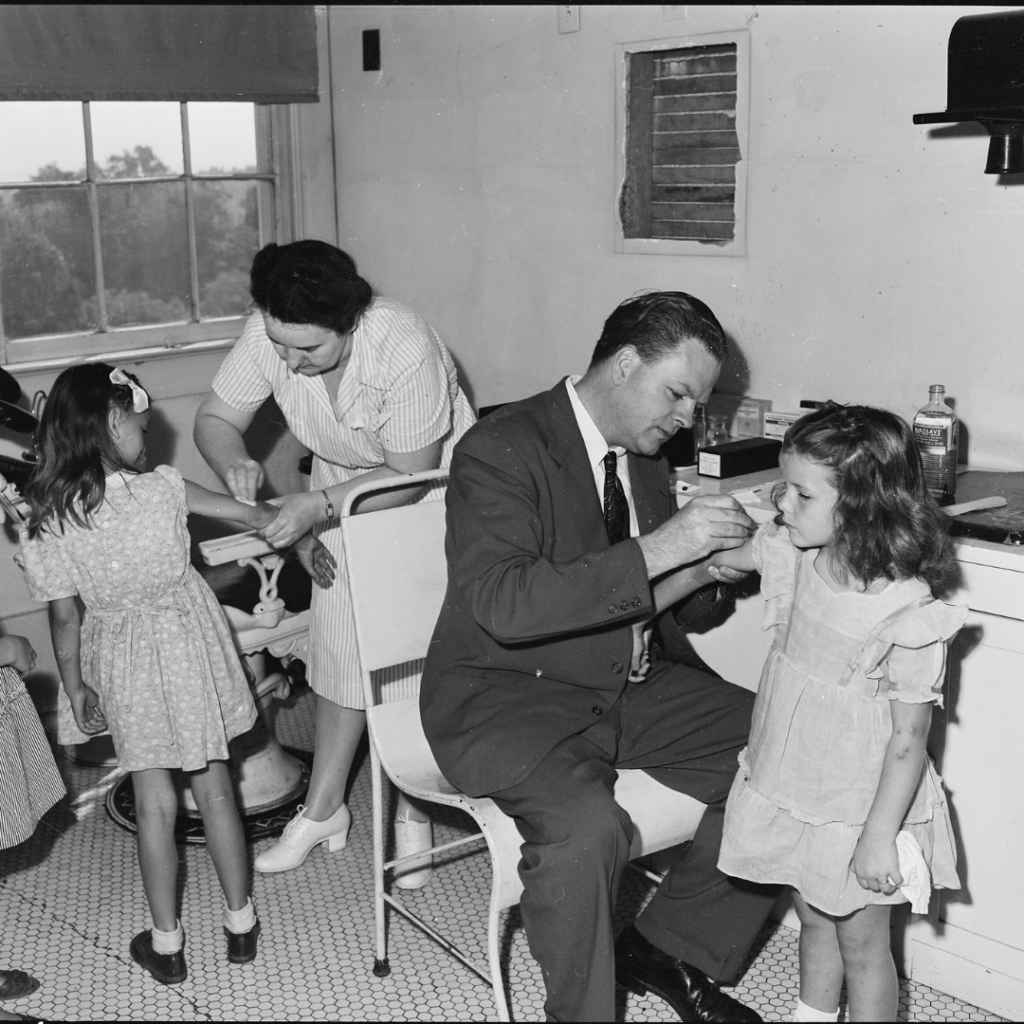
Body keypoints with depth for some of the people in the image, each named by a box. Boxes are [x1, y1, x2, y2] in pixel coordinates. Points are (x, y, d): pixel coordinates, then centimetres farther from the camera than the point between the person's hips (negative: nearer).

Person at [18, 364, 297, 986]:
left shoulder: (46, 526, -13)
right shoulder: (163, 489, -16)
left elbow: (65, 618, -7)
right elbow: (257, 517, -9)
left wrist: (75, 685, 6)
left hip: (124, 665, 1)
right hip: (188, 642, 0)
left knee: (154, 803, 11)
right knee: (214, 788, 13)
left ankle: (167, 944, 21)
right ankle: (242, 923, 25)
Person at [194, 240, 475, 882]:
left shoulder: (405, 348, -36)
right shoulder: (269, 334, -22)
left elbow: (409, 478, -28)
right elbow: (215, 419, -10)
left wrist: (318, 507, -36)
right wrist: (236, 464, -32)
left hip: (428, 491, -4)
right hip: (341, 481, 4)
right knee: (343, 647, 8)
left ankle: (412, 816, 17)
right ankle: (325, 808, 23)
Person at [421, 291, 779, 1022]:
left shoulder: (645, 456, 8)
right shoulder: (502, 449, -16)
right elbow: (502, 606, -30)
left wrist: (705, 569, -8)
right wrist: (653, 552, -33)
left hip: (627, 685, 8)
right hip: (506, 694, -7)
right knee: (586, 826, -34)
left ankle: (670, 947, 10)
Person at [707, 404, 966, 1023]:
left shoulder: (908, 615, -27)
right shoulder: (797, 555, -9)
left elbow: (908, 739, -21)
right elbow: (721, 556, 13)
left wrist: (879, 837, -19)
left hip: (859, 810, -6)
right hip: (792, 791, 7)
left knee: (862, 944, 14)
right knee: (814, 921, 26)